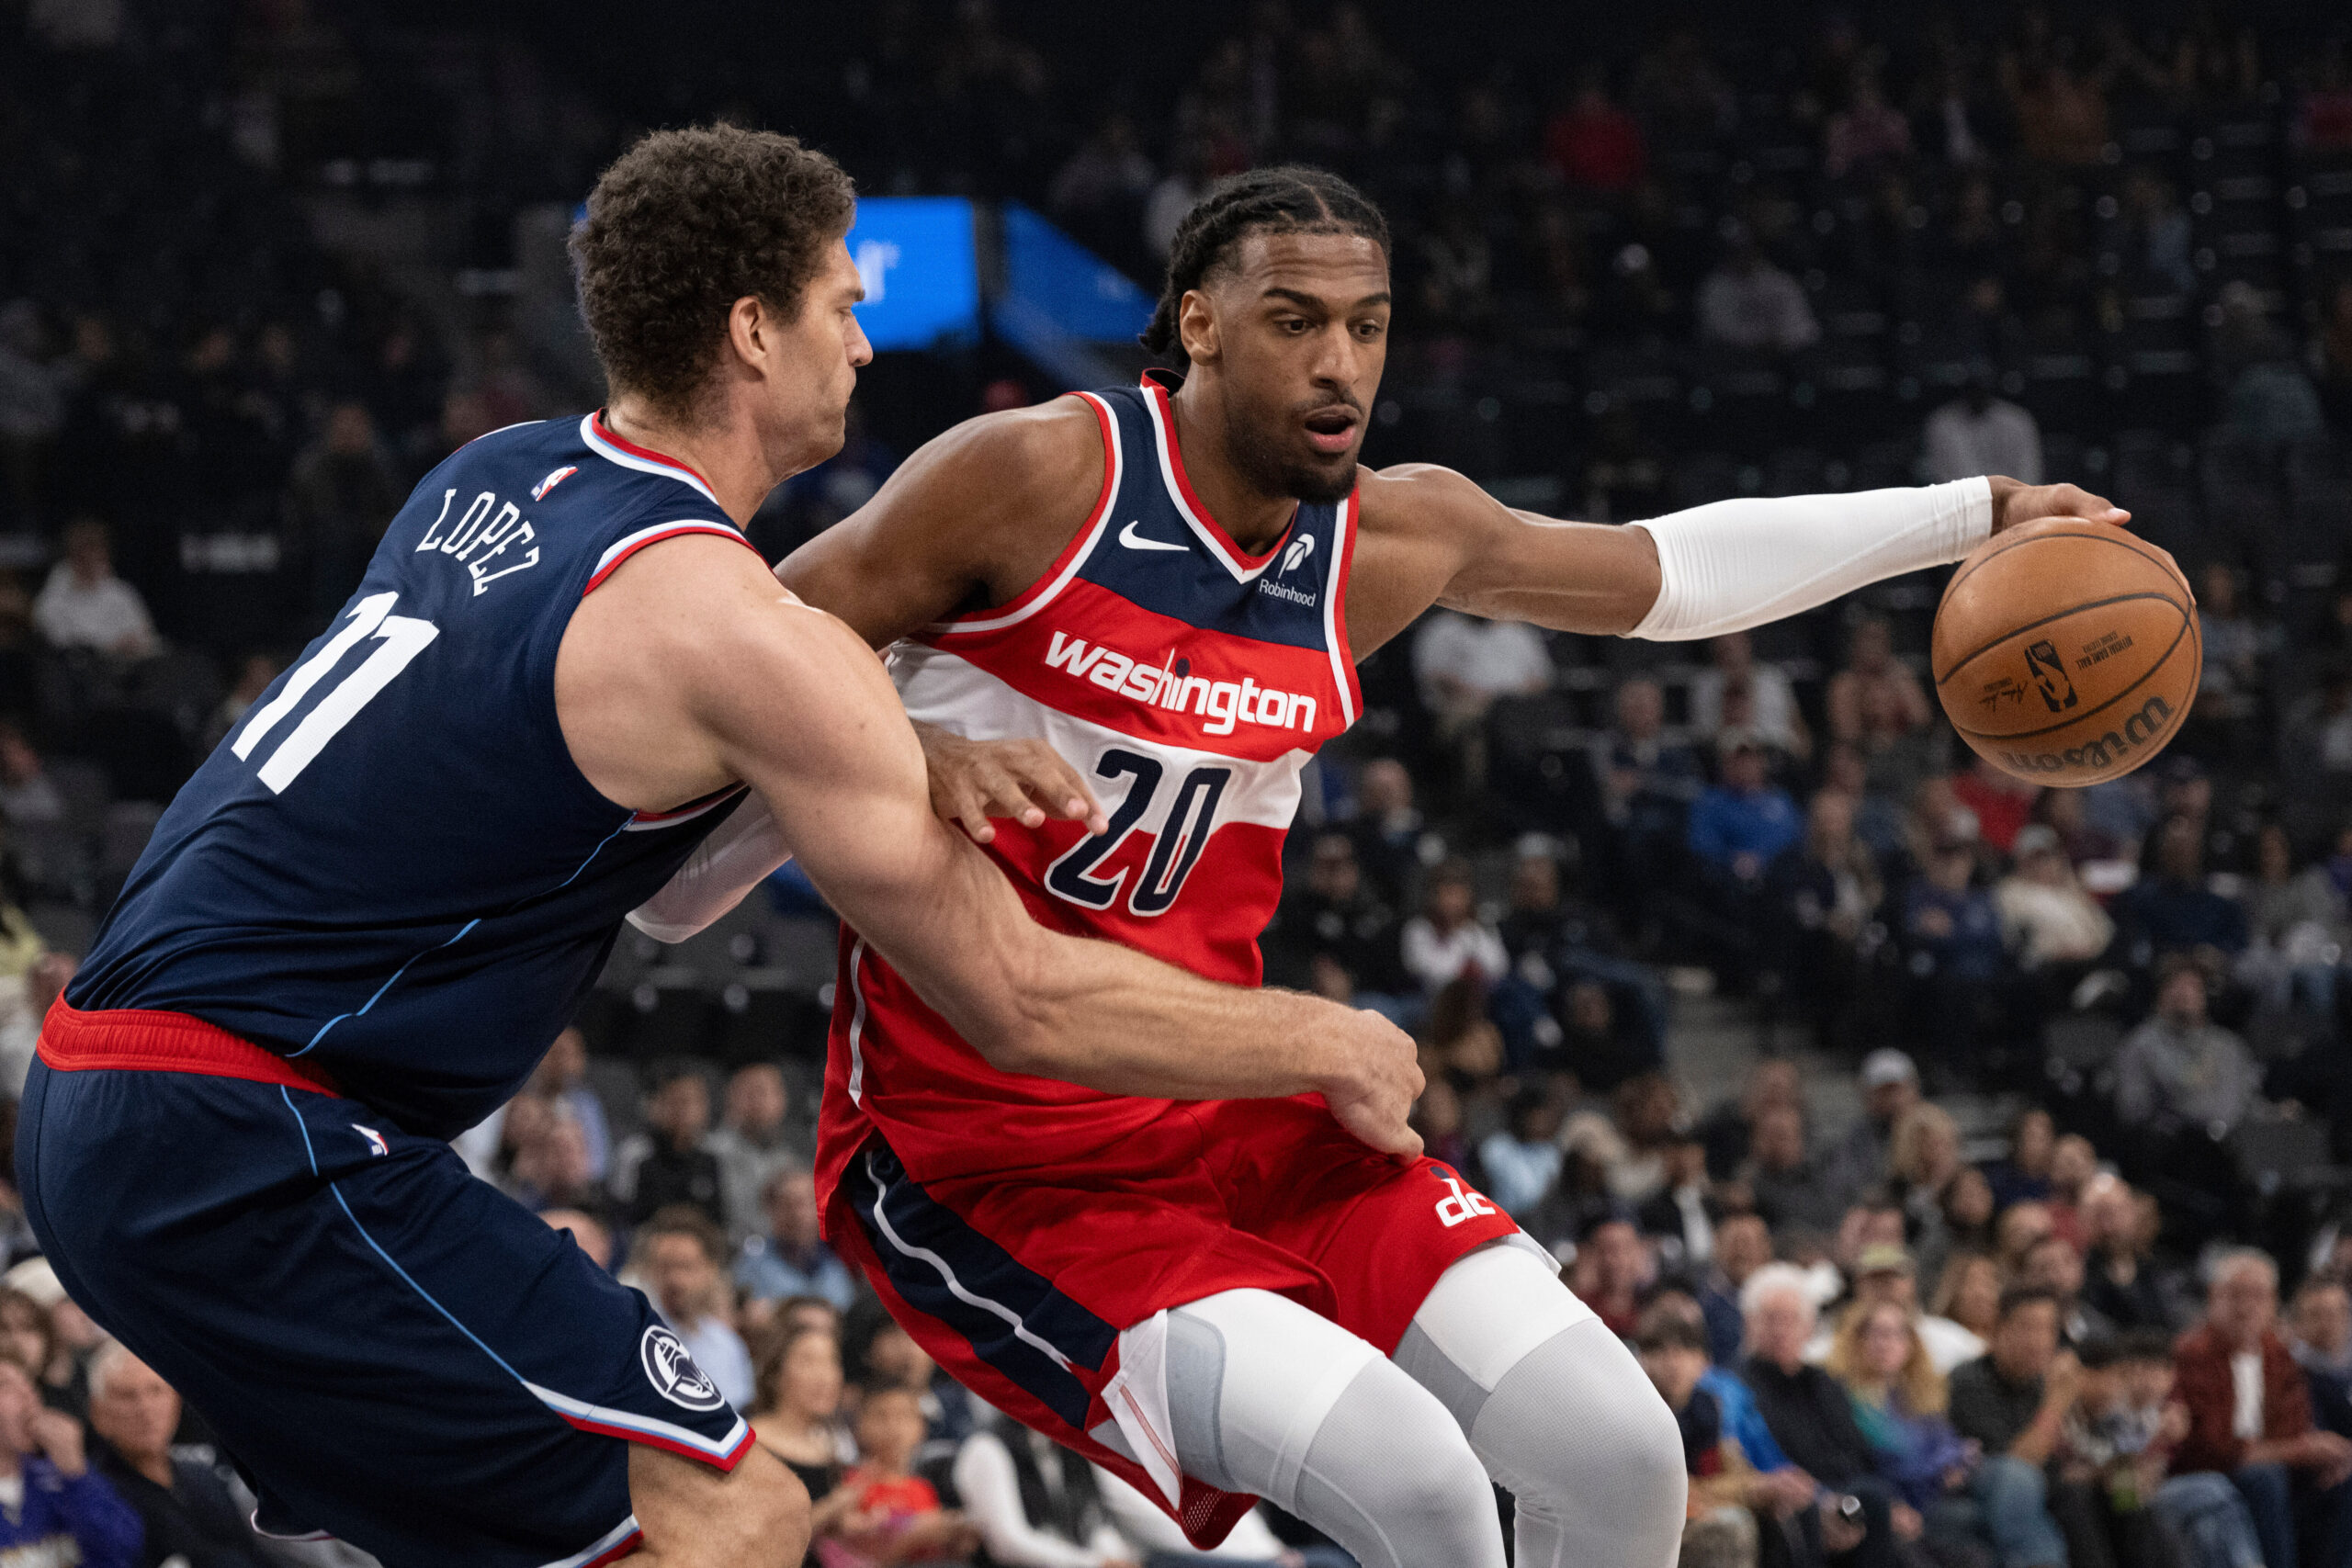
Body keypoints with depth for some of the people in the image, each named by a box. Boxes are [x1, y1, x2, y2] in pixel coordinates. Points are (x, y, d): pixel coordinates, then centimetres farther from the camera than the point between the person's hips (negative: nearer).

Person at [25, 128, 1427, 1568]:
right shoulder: (733, 627, -13)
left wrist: (901, 752, 18)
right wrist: (1326, 1047, 4)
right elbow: (1020, 1003, -8)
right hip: (247, 1137, -10)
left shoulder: (494, 479, 14)